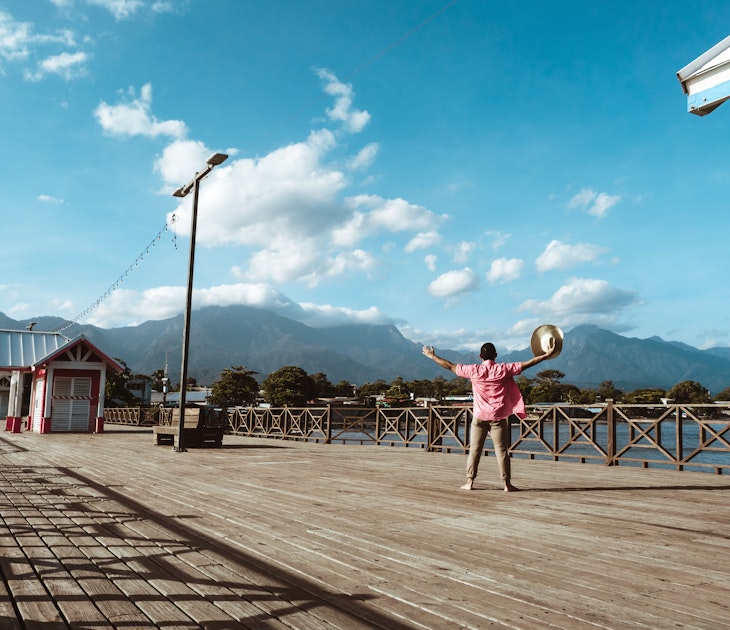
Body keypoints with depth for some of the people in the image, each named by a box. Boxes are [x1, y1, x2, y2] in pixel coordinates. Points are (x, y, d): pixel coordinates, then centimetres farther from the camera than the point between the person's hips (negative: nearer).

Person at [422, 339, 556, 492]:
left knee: (474, 450, 8)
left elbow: (450, 366, 5)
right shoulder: (503, 369, -6)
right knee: (502, 451, 4)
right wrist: (547, 355, 1)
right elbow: (527, 364, -5)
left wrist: (432, 356, 17)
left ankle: (469, 482, 10)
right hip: (498, 417, -1)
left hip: (479, 416, 1)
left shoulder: (474, 370, -3)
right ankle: (507, 484, 5)